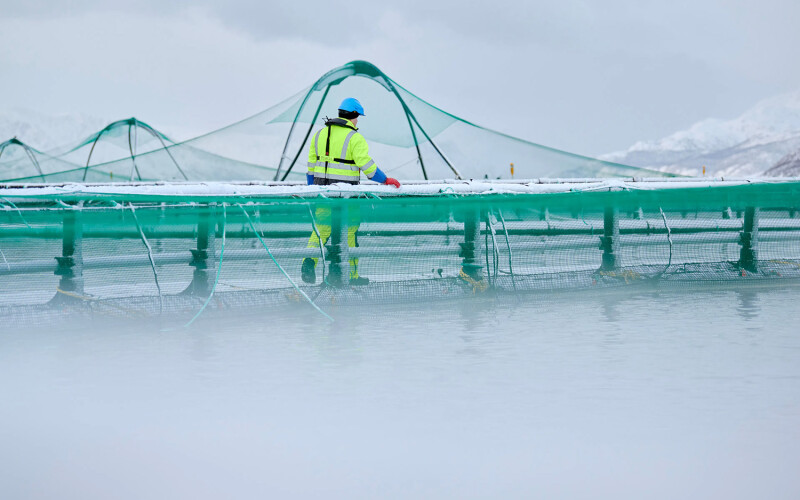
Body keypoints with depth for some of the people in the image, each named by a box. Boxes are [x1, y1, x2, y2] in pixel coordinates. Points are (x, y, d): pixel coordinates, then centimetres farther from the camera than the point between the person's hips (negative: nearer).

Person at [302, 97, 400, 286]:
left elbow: (311, 164, 14)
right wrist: (385, 180, -2)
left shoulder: (320, 134, 11)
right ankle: (351, 275, 11)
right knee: (349, 231, 5)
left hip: (322, 187, 5)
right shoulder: (354, 138, -9)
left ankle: (309, 260, -15)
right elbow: (366, 164, -14)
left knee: (321, 228, 9)